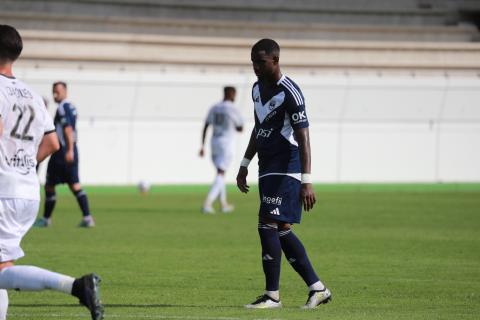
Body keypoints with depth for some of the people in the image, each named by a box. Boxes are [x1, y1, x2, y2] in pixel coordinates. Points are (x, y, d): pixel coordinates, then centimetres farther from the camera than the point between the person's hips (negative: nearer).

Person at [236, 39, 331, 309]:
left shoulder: (290, 93, -15)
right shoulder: (257, 89, 12)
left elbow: (303, 139, -19)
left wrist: (307, 182, -24)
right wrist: (245, 165, 25)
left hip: (286, 169, -9)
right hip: (267, 169, 9)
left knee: (268, 226, -13)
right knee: (282, 231, 9)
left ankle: (272, 295, -8)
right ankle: (318, 289, 15)